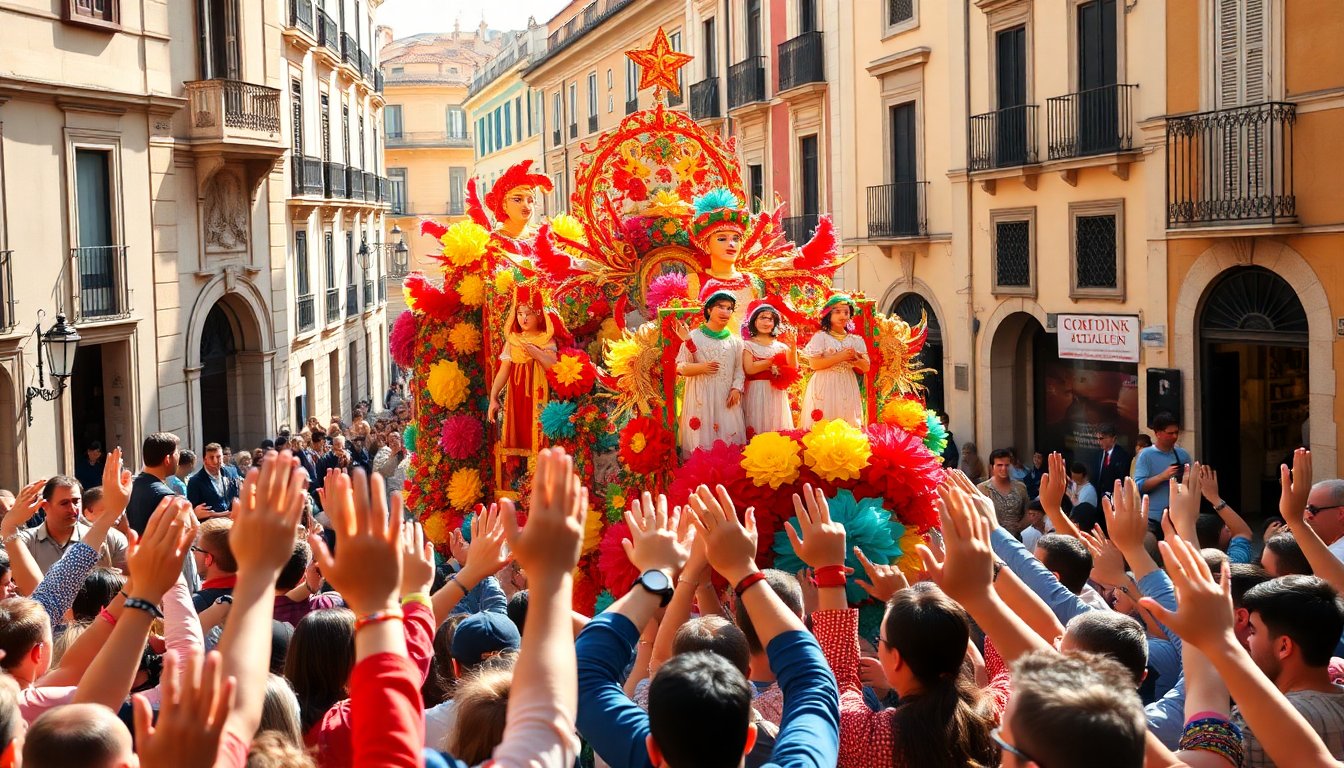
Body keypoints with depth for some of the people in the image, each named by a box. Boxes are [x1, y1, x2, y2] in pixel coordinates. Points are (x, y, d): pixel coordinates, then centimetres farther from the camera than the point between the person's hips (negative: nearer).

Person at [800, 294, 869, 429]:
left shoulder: (856, 341, 11)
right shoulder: (820, 337, -3)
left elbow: (866, 368, 10)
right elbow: (814, 364, -12)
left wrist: (855, 359, -12)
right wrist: (839, 357, -16)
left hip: (848, 389, 4)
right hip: (825, 388, -4)